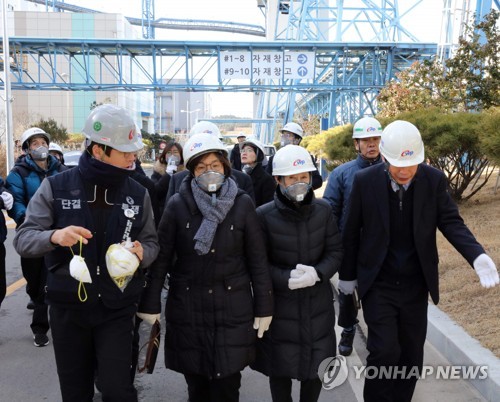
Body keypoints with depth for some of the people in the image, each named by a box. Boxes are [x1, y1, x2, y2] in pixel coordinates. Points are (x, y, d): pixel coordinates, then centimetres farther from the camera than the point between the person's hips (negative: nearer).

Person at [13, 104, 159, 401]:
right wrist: (54, 236, -28)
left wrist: (141, 252, -17)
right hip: (68, 307, 0)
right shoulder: (56, 187, -7)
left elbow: (151, 243, 7)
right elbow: (23, 239, -7)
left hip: (117, 308, 0)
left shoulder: (137, 193, -1)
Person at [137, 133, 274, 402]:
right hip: (187, 306, 1)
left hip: (232, 306, 0)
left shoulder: (242, 204, -3)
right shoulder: (178, 204, -4)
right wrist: (150, 303, -2)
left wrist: (264, 307, 0)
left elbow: (258, 259, -1)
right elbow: (161, 257, -1)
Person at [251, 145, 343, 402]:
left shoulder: (323, 210, -2)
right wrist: (286, 279, -23)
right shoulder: (264, 215, -11)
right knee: (280, 366, 11)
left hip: (318, 303, 3)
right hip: (279, 304, -2)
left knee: (316, 364, 15)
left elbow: (335, 252, 1)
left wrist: (317, 273, -17)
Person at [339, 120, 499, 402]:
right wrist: (347, 275, 4)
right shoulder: (365, 181, -12)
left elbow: (451, 222, -6)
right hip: (378, 284, -2)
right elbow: (352, 231, -3)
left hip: (416, 284, 2)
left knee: (411, 354, 13)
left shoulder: (434, 179, -8)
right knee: (384, 351, -8)